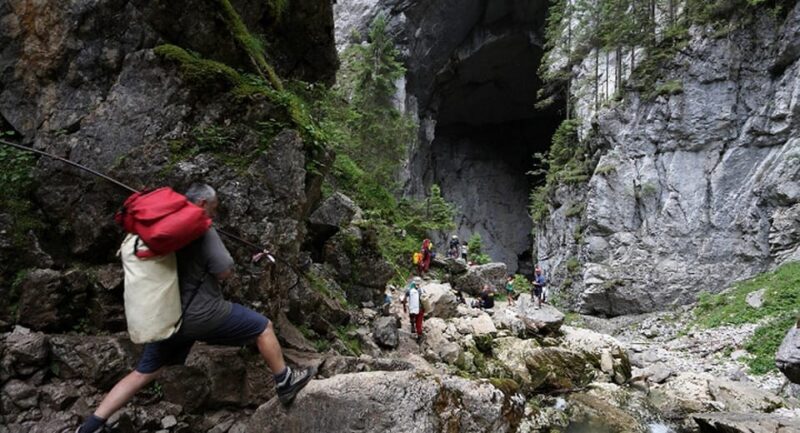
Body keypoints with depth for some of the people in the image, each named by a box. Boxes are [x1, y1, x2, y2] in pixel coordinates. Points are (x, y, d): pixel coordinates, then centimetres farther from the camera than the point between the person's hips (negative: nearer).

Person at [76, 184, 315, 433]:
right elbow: (225, 272, -18)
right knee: (263, 327, 8)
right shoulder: (201, 229, -15)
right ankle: (285, 383, 17)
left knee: (143, 374, 19)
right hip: (202, 314, -7)